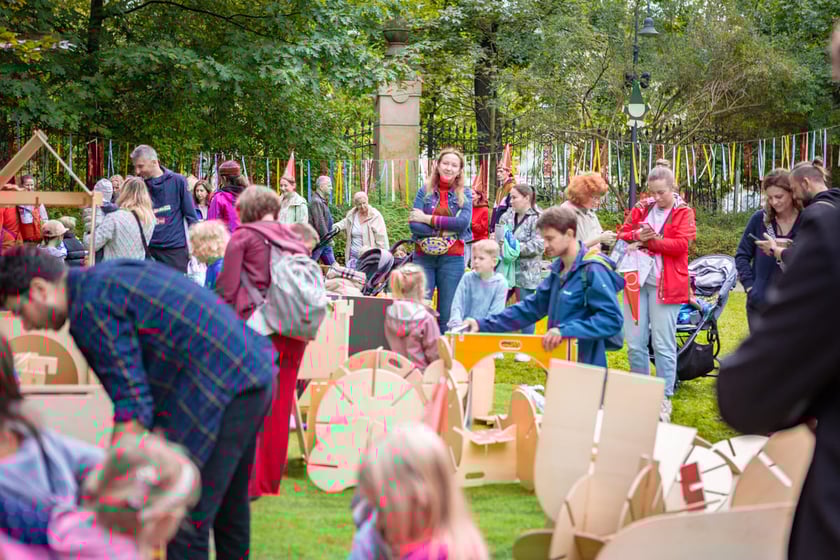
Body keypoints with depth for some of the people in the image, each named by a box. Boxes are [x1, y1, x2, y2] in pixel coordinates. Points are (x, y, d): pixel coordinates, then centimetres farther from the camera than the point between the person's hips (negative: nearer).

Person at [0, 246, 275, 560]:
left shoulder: (90, 308, -12)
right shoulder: (113, 276, 18)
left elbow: (133, 406, -16)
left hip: (220, 389, -10)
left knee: (186, 523, -5)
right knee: (229, 512, 23)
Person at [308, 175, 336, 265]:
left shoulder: (322, 201, 17)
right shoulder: (316, 202, -16)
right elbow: (319, 223, -21)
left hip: (325, 241, 11)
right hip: (317, 240, -10)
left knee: (332, 265, 8)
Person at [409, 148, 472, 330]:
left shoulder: (464, 194, 7)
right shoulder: (425, 191, 7)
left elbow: (463, 222, -10)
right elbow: (413, 224, -4)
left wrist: (429, 219, -8)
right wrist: (443, 230, -13)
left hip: (452, 259, 0)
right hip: (423, 257, 0)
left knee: (447, 315, 1)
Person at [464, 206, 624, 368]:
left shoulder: (593, 270, -16)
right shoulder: (558, 270, 11)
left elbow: (612, 319, -23)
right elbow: (531, 307, 14)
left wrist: (566, 330, -31)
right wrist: (484, 325, 6)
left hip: (586, 368, -8)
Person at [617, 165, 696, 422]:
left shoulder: (684, 213, 1)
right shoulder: (641, 208, 12)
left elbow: (681, 244, -10)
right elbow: (622, 234, 10)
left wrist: (651, 239, -16)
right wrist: (637, 235, -11)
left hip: (665, 285, -4)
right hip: (636, 281, 4)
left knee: (663, 345, -2)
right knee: (635, 344, 5)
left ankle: (664, 400, 6)